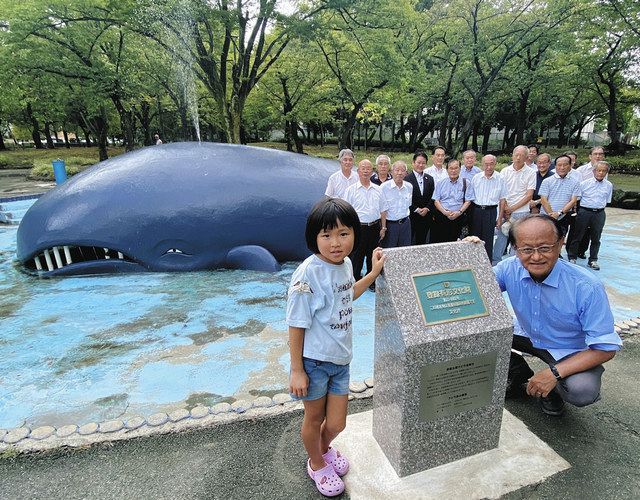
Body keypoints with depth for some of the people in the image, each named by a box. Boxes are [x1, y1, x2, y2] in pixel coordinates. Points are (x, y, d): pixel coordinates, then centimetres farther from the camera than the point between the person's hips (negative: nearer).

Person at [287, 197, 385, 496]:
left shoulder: (345, 264, -2)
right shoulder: (308, 274, -25)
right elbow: (296, 325, -18)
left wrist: (374, 272, 15)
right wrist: (296, 370, -13)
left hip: (340, 359, 6)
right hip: (314, 361, -6)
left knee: (337, 423, 17)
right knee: (314, 418, 18)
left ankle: (324, 448, 52)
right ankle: (316, 464, 48)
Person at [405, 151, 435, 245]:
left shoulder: (430, 179, 12)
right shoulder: (407, 178, -5)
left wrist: (427, 208, -7)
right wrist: (416, 209, -13)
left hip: (426, 216, 4)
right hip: (411, 216, -4)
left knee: (422, 241, 10)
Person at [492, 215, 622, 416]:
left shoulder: (587, 288, -28)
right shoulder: (510, 268, -19)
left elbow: (605, 348, -22)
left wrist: (555, 373, -29)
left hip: (570, 353, -3)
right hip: (528, 338, 4)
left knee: (582, 392, -32)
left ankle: (555, 391, 7)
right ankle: (520, 375, 11)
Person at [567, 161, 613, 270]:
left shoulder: (609, 186, 6)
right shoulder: (585, 183, -3)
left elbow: (607, 201, 17)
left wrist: (600, 208, 10)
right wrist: (577, 211, 2)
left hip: (599, 214, 3)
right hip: (584, 211, -3)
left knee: (596, 238, 9)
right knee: (577, 236, 3)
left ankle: (593, 260, 19)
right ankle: (572, 257, 14)